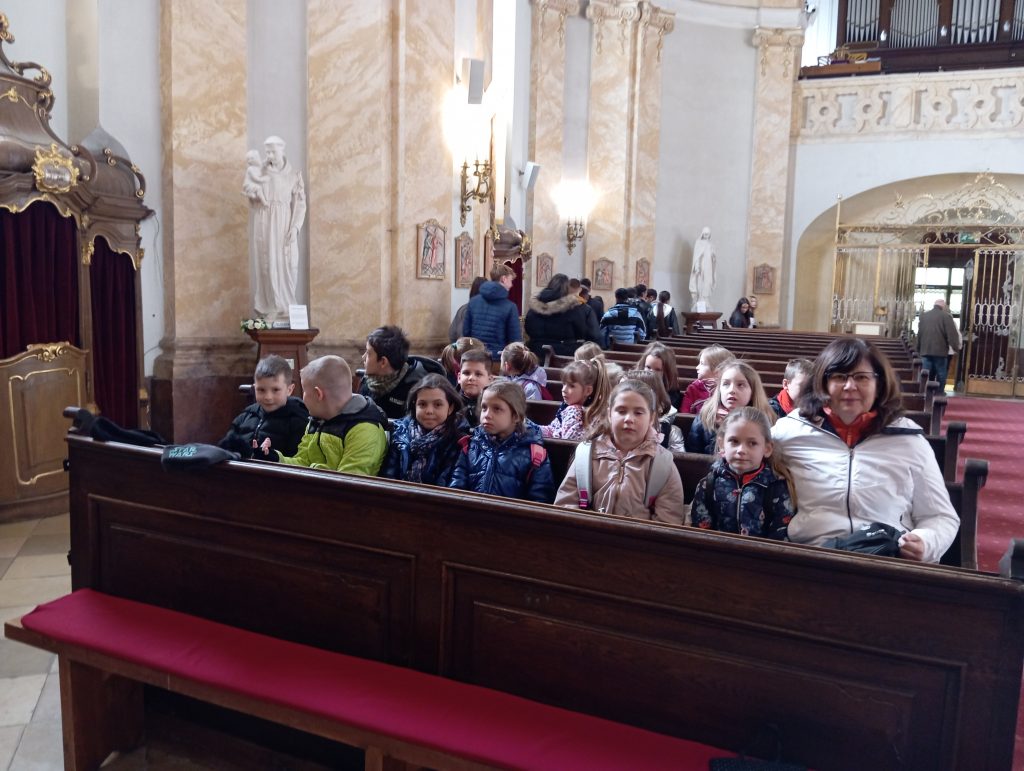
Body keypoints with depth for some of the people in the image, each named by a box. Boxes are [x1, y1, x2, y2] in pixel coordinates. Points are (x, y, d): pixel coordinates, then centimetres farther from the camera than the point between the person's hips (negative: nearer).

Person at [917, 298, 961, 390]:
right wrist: (956, 347, 0)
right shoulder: (945, 316, -6)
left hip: (925, 350, 5)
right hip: (940, 351, -5)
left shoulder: (924, 316, 12)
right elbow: (952, 333, -9)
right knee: (941, 376, 3)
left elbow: (919, 334, 18)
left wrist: (919, 349, 24)